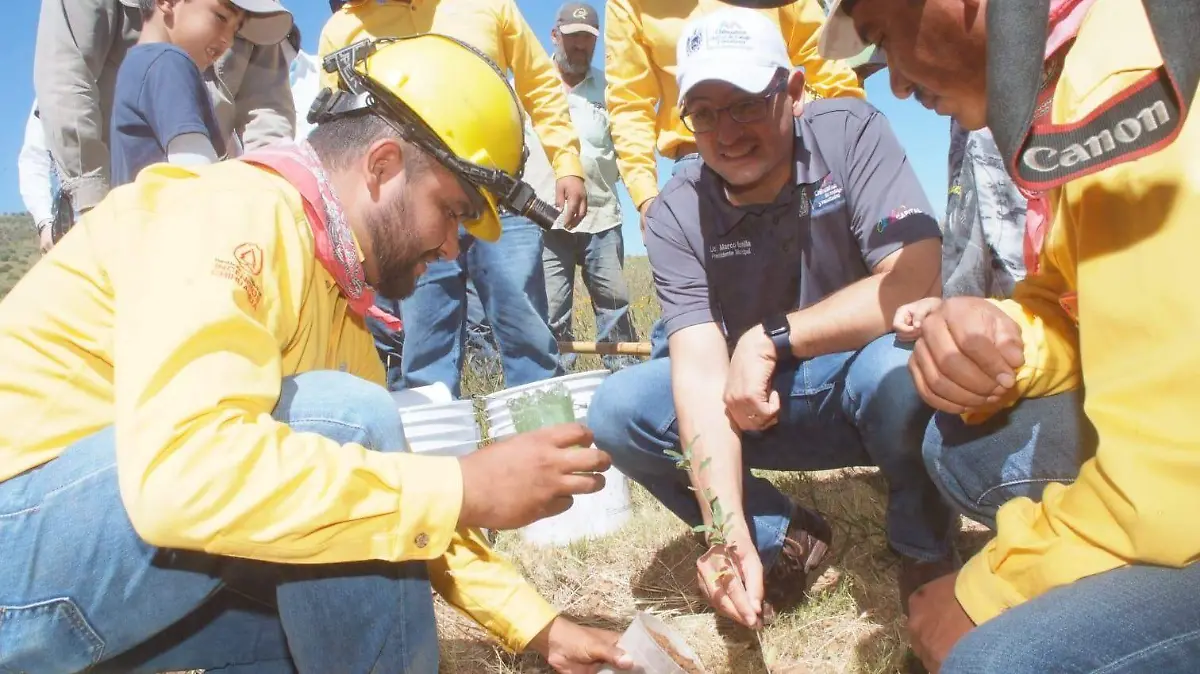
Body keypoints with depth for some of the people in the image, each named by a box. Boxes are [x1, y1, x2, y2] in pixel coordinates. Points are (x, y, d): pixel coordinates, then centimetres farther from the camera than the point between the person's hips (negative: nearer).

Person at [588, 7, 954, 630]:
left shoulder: (849, 134, -17)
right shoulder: (675, 216, -14)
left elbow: (917, 285, -28)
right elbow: (700, 369, -23)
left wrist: (771, 339, -25)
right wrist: (728, 534, -35)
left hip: (863, 390, -2)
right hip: (758, 406, 3)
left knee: (898, 367, -36)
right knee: (616, 409, -18)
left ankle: (924, 549, -4)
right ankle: (784, 537, 1)